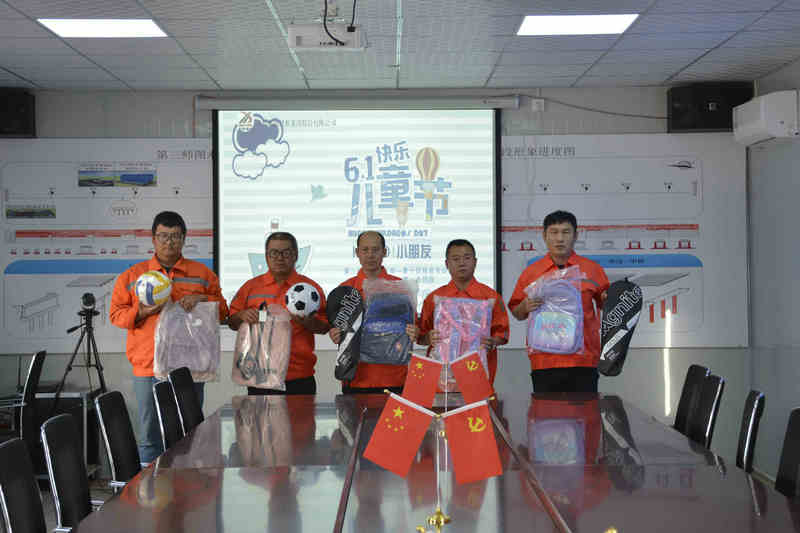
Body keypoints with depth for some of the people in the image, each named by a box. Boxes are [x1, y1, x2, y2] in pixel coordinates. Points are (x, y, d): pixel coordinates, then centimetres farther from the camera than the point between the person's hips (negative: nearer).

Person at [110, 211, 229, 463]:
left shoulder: (203, 275, 10)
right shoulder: (131, 276, 9)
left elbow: (222, 312, 11)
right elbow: (116, 313, 8)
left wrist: (202, 299, -8)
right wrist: (142, 312, -10)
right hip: (148, 368, 0)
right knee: (150, 436, 2)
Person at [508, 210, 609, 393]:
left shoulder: (592, 269, 7)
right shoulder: (531, 272, 8)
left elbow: (604, 304, 16)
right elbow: (517, 314, 14)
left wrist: (608, 301, -6)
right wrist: (525, 307, -7)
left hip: (583, 359, 0)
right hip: (544, 361, 0)